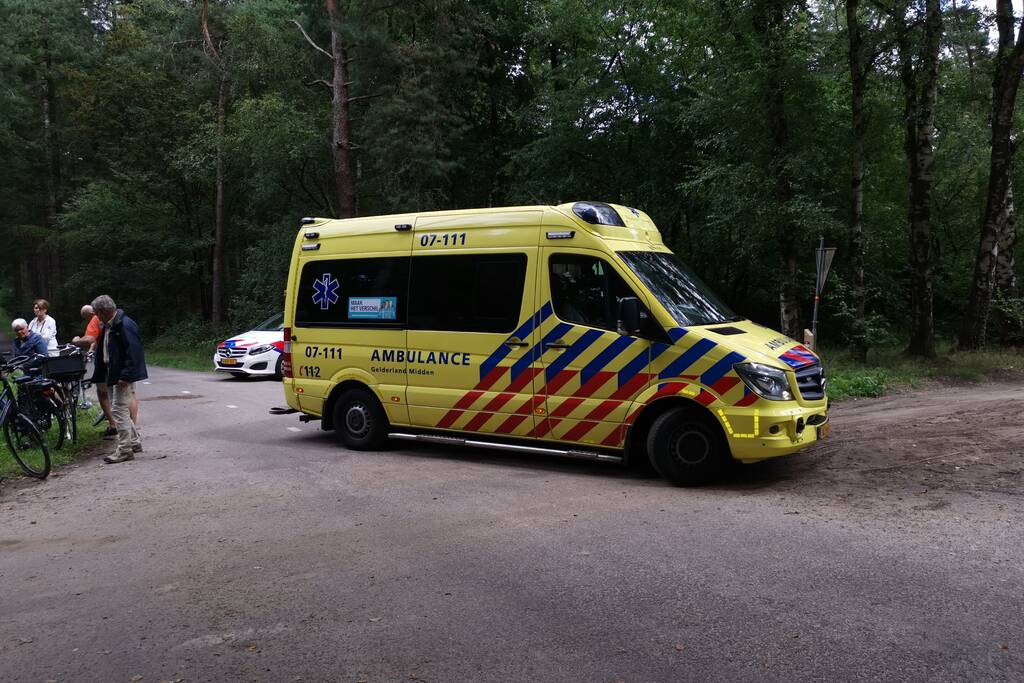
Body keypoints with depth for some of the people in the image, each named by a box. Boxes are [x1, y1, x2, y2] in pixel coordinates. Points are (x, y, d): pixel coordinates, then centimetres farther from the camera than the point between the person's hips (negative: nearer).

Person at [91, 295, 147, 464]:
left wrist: (125, 376, -25)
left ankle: (125, 450, -2)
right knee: (122, 411, 17)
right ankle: (135, 442, 28)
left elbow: (133, 353, -24)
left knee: (119, 410, -8)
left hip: (124, 376, -11)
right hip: (114, 374, 11)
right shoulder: (108, 326, 12)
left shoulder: (125, 326, -19)